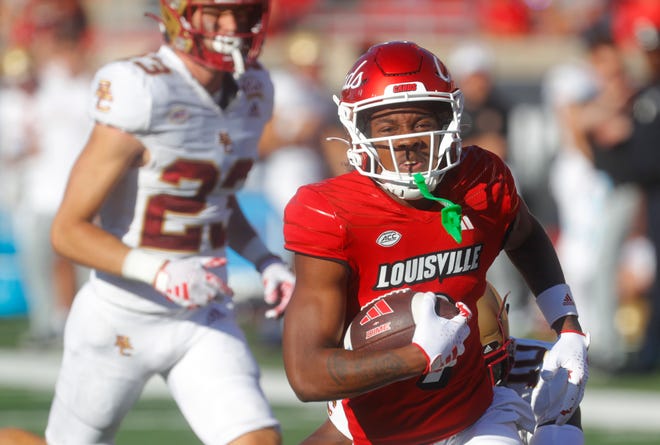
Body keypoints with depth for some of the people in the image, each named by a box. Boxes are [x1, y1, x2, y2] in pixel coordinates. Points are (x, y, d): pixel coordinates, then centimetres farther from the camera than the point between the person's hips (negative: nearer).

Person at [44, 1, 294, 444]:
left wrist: (266, 261, 3)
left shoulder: (251, 91, 2)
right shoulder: (142, 96, -21)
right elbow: (69, 230, -19)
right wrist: (156, 272, -32)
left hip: (205, 323, 5)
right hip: (121, 320, -5)